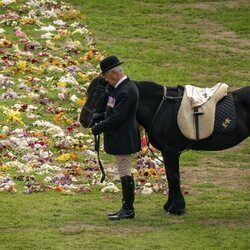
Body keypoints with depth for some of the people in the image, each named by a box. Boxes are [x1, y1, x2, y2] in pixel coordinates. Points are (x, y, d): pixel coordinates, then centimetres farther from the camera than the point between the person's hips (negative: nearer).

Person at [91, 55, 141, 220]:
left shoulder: (125, 91, -23)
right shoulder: (126, 86, 9)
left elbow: (117, 118, -25)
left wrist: (98, 128, -16)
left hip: (122, 138, -11)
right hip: (123, 138, 11)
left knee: (125, 172, -3)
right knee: (125, 172, 16)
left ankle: (128, 209, 3)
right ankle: (127, 207, 23)